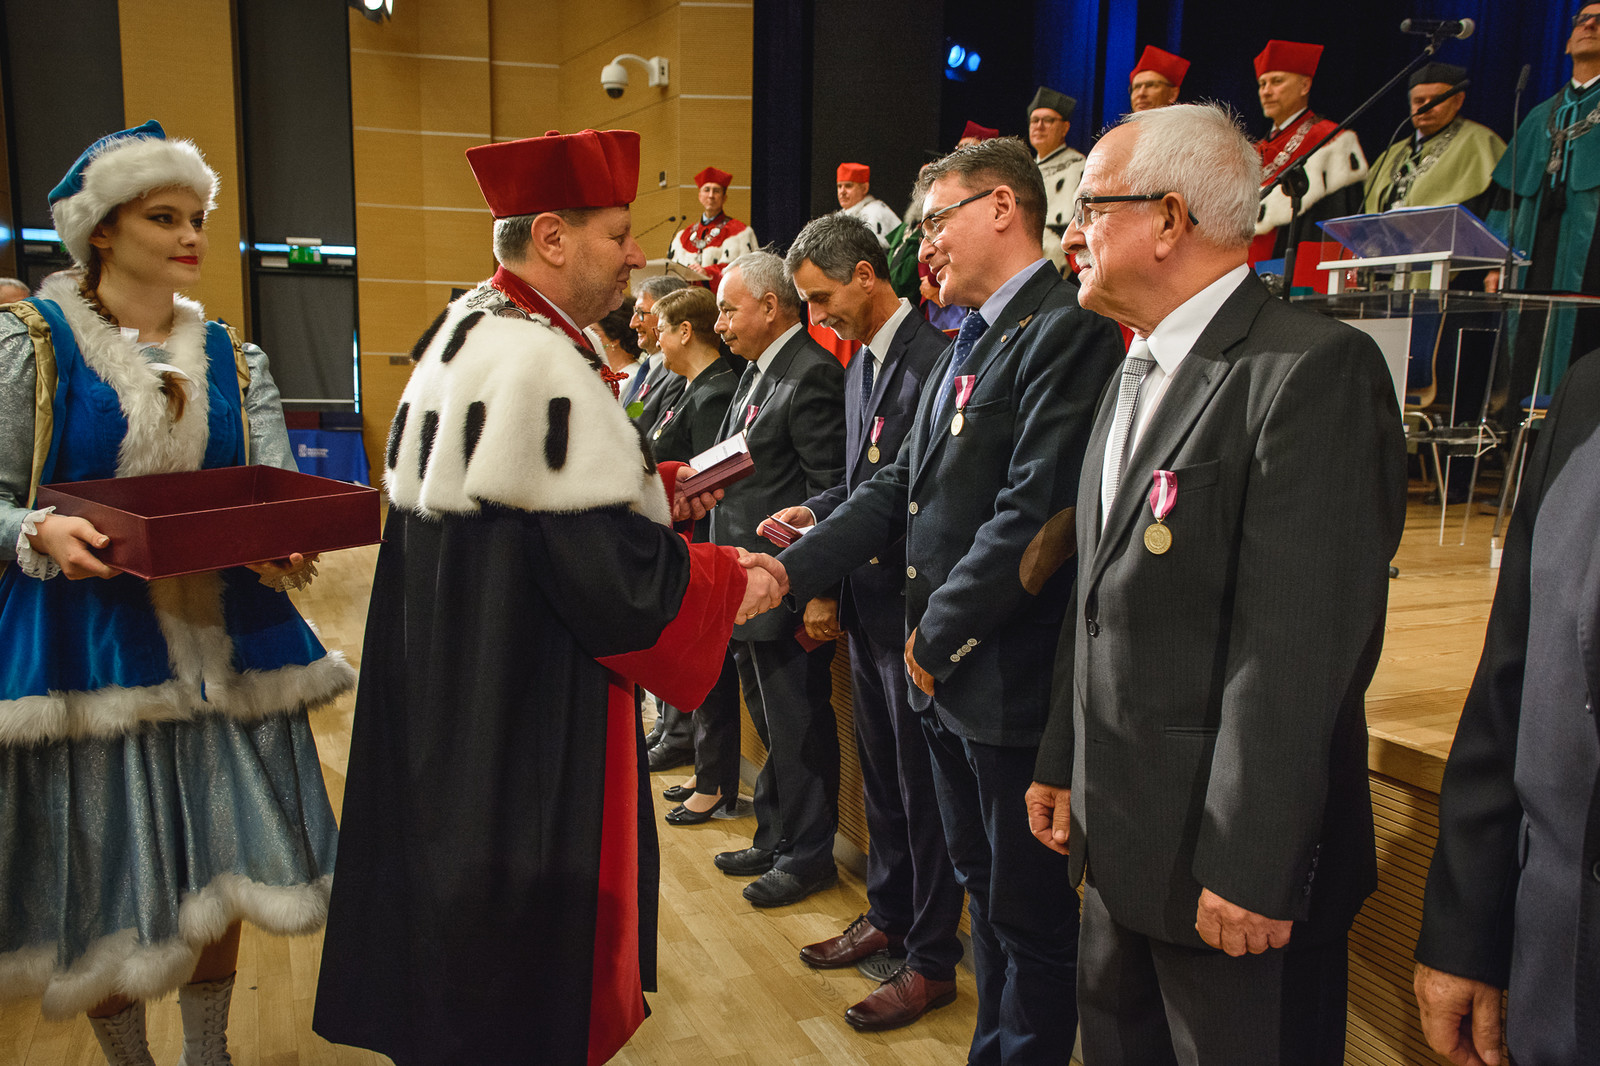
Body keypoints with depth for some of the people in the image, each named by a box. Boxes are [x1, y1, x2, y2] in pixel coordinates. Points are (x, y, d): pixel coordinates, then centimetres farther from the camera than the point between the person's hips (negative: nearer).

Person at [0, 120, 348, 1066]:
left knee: (216, 868, 12)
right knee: (106, 888, 6)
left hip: (219, 645, 3)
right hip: (89, 645, -3)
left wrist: (288, 547, -22)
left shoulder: (233, 360, 8)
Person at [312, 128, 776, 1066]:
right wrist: (732, 584, -9)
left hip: (448, 704, 10)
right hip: (531, 727, -10)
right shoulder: (546, 365, -23)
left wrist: (646, 489, 12)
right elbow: (614, 576, -25)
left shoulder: (464, 331, 9)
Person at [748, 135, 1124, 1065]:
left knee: (1030, 911, 8)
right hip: (948, 673, 9)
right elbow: (902, 487, 11)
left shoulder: (1067, 329, -15)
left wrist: (940, 633, -13)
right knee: (984, 889, 22)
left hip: (1014, 677, -9)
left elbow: (1035, 513, -22)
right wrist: (793, 569, 1)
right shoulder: (971, 341, 14)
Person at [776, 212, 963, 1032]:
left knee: (923, 783, 4)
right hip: (868, 602, 9)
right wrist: (816, 510, -1)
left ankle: (931, 959, 21)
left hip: (913, 605, -9)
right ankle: (889, 917, 37)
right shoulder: (861, 360, 12)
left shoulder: (933, 357, -18)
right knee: (881, 772, 20)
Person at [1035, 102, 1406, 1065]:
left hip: (1233, 855, -8)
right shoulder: (1139, 369, 12)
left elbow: (1301, 645, -22)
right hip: (1121, 840, 8)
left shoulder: (1314, 369, -17)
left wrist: (1250, 870, -21)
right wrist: (1066, 762, 15)